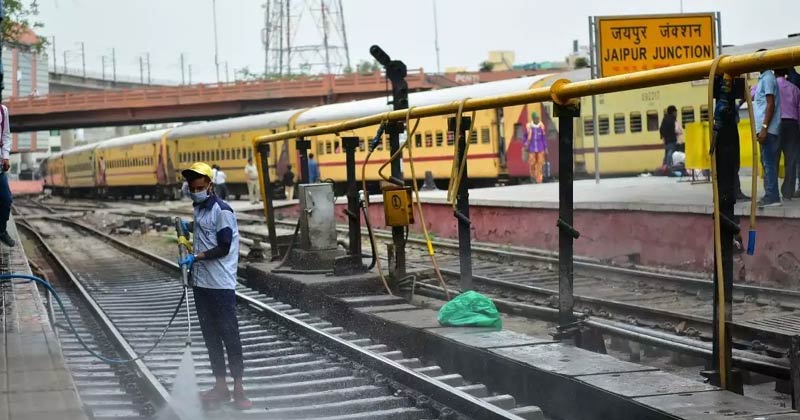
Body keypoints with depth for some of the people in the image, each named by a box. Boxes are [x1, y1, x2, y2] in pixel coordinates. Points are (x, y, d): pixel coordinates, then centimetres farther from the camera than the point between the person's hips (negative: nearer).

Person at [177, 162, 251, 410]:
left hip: (221, 285, -8)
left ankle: (238, 389, -1)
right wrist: (189, 227, 17)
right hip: (201, 283, 8)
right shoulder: (199, 209, 12)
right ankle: (220, 386, 19)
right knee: (210, 336, 12)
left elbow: (224, 247, -17)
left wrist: (196, 257, -21)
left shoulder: (222, 210, -13)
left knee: (229, 335, -5)